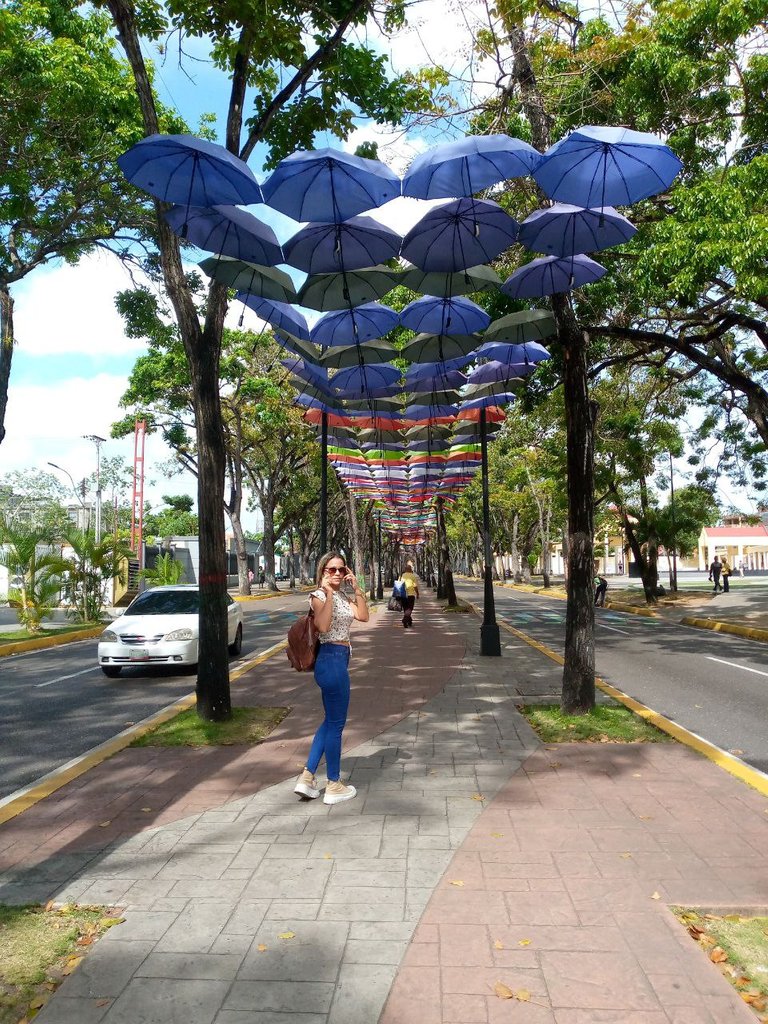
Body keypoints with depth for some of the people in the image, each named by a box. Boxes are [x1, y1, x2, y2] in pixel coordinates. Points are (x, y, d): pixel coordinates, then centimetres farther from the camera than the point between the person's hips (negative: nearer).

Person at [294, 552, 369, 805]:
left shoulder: (343, 597, 13)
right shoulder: (319, 596, -12)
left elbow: (363, 616, 4)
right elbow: (323, 626, -30)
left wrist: (357, 588, 0)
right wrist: (328, 593, -26)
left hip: (339, 660, 9)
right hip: (332, 660, -9)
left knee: (330, 720, 17)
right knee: (336, 723, 2)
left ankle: (307, 777, 22)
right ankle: (334, 786, 15)